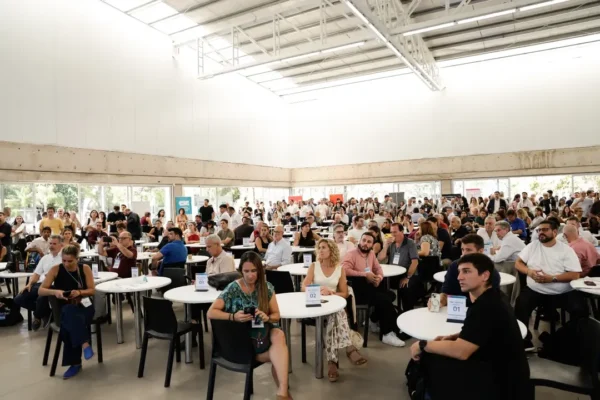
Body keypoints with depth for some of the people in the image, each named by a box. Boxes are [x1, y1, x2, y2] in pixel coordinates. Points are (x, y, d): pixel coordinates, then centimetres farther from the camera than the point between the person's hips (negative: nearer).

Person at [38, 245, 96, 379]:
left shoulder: (85, 268, -1)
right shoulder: (56, 269, -2)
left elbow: (92, 290, 0)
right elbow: (40, 291, -7)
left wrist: (79, 292, -21)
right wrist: (55, 292, -28)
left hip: (84, 306, 0)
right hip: (64, 308, 0)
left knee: (71, 319, -35)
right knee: (70, 313, -39)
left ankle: (75, 363, -30)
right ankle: (85, 343, -45)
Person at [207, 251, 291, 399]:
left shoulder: (267, 287, 1)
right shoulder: (233, 288, -7)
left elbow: (276, 315, 4)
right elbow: (211, 312, -10)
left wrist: (267, 318, -21)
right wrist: (234, 317, -27)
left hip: (262, 331, 3)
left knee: (279, 335, -34)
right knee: (280, 354, -27)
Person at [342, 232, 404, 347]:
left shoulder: (371, 253, 16)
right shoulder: (352, 254, -9)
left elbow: (378, 268, 22)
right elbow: (344, 270, -24)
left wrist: (379, 277, -3)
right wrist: (365, 274, -20)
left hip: (369, 284, 8)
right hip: (358, 287, -8)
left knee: (390, 295, -18)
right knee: (384, 299, -24)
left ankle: (373, 321, 5)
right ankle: (390, 332, -10)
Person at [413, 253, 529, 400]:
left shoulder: (487, 306, -27)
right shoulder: (489, 298, 3)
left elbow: (460, 351, -28)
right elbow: (474, 333, 18)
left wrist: (422, 345, -16)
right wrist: (453, 337, 2)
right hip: (497, 367, 9)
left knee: (433, 363, -9)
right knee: (432, 356, 4)